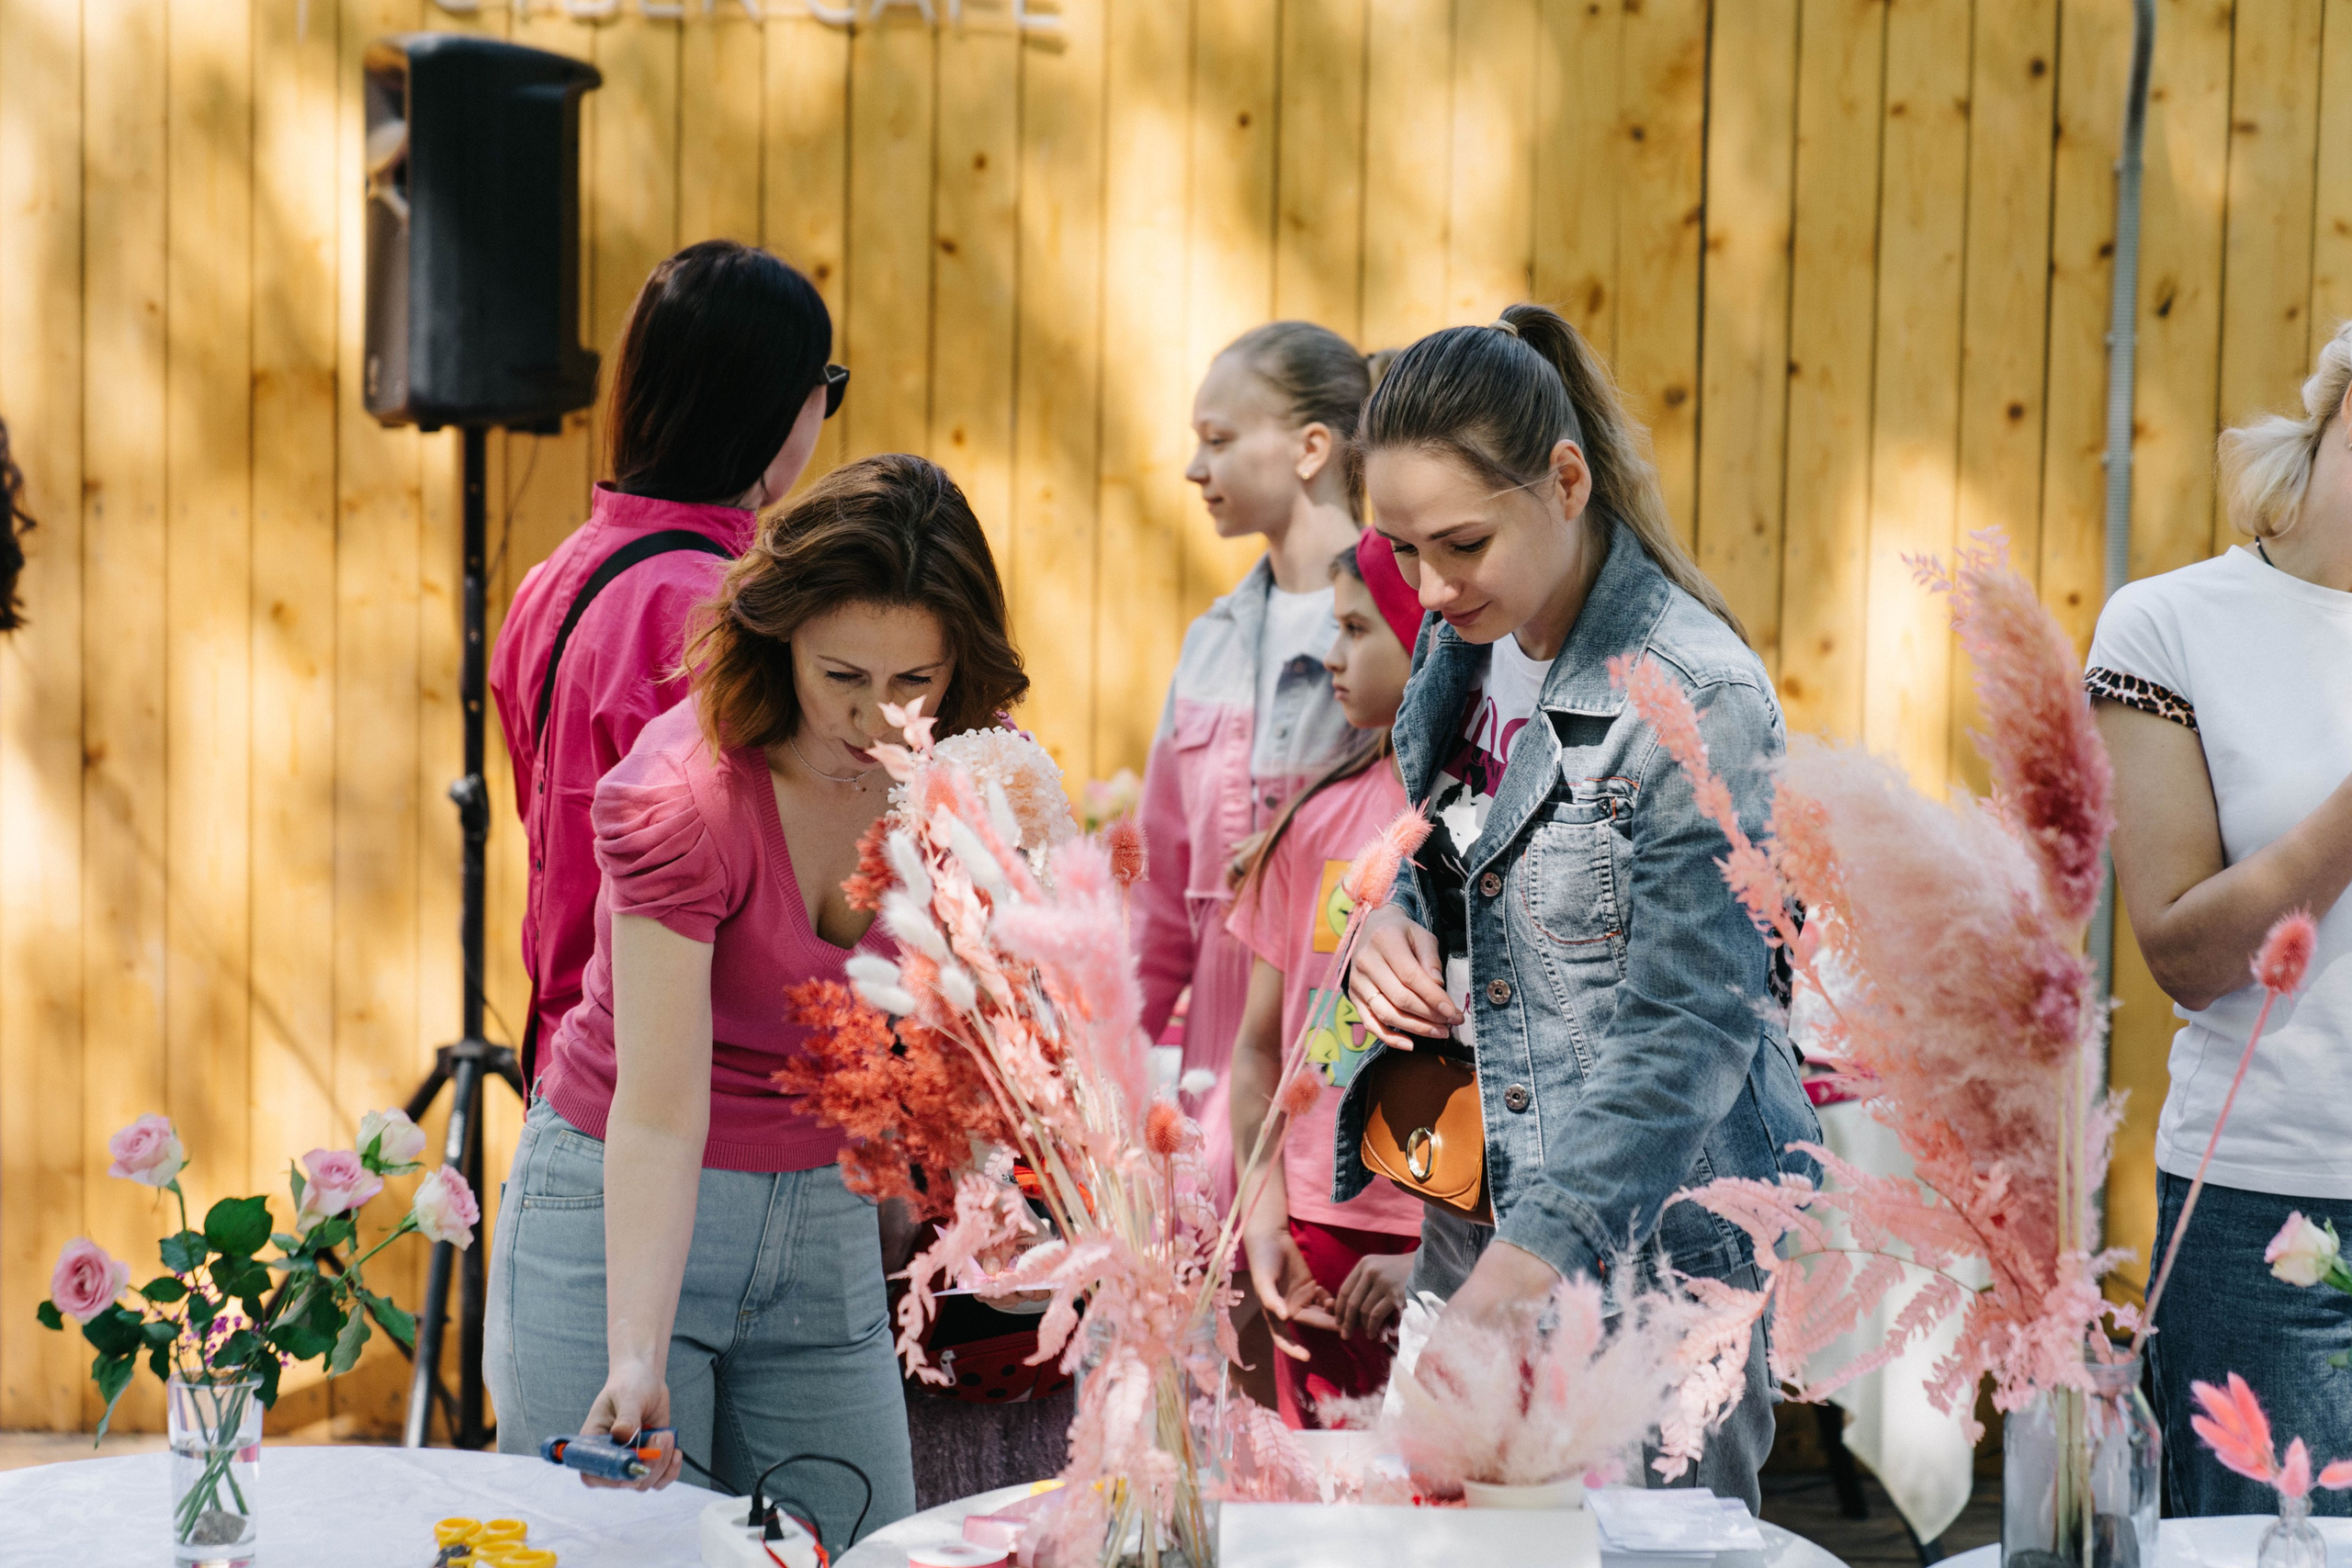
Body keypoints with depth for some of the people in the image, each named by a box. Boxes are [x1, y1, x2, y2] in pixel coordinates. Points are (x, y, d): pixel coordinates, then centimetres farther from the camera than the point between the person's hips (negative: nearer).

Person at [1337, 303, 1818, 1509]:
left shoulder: (1698, 698, -18)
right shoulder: (1467, 645, 6)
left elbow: (1688, 1028, -21)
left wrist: (1526, 1264, -29)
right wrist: (1382, 925, -3)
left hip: (1649, 1247, -7)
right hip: (1473, 1210, 7)